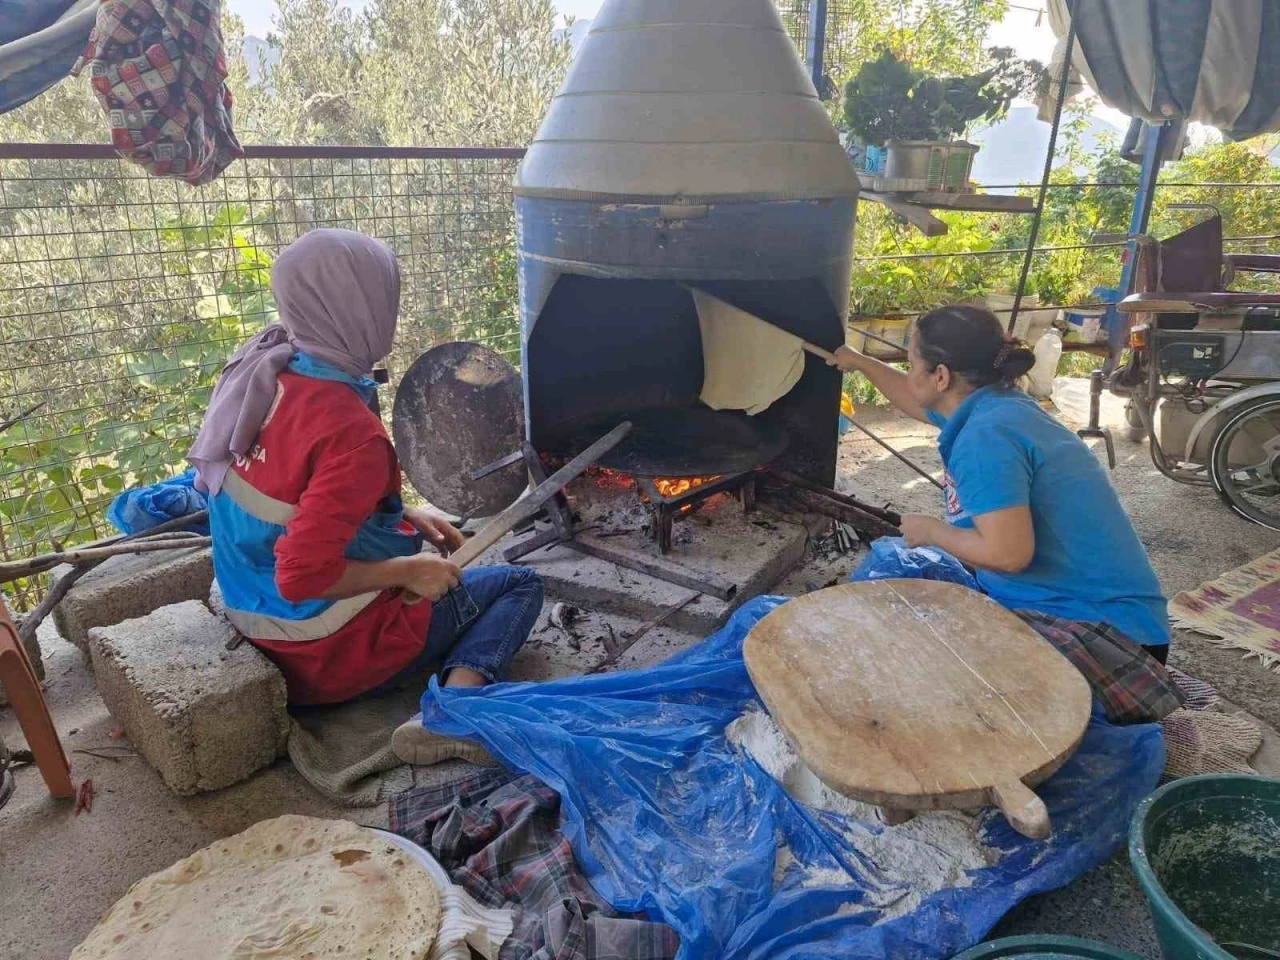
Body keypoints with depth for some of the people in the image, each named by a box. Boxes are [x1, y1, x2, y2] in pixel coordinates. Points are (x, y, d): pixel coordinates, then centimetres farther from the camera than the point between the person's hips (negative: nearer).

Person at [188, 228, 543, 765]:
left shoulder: (261, 369, -3)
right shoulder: (351, 431, -30)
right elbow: (303, 576, -32)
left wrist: (405, 516, 7)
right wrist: (408, 572, -17)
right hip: (329, 656, -8)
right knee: (521, 585, 4)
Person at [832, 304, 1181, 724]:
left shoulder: (985, 436, -22)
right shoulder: (993, 404, 7)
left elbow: (1008, 553, -29)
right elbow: (916, 401, 28)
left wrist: (931, 531, -11)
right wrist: (858, 362, 41)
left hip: (1097, 622, -10)